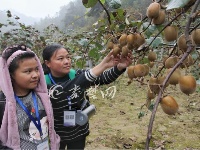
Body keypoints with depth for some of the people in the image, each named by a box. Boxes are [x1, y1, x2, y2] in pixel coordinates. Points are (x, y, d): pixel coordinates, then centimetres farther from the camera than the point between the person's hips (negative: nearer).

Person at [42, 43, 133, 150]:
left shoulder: (77, 75, -9)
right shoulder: (44, 83, -20)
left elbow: (103, 78, -20)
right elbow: (65, 90, -37)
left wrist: (119, 67, -44)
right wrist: (103, 65, -44)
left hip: (79, 132, 3)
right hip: (56, 134, -2)